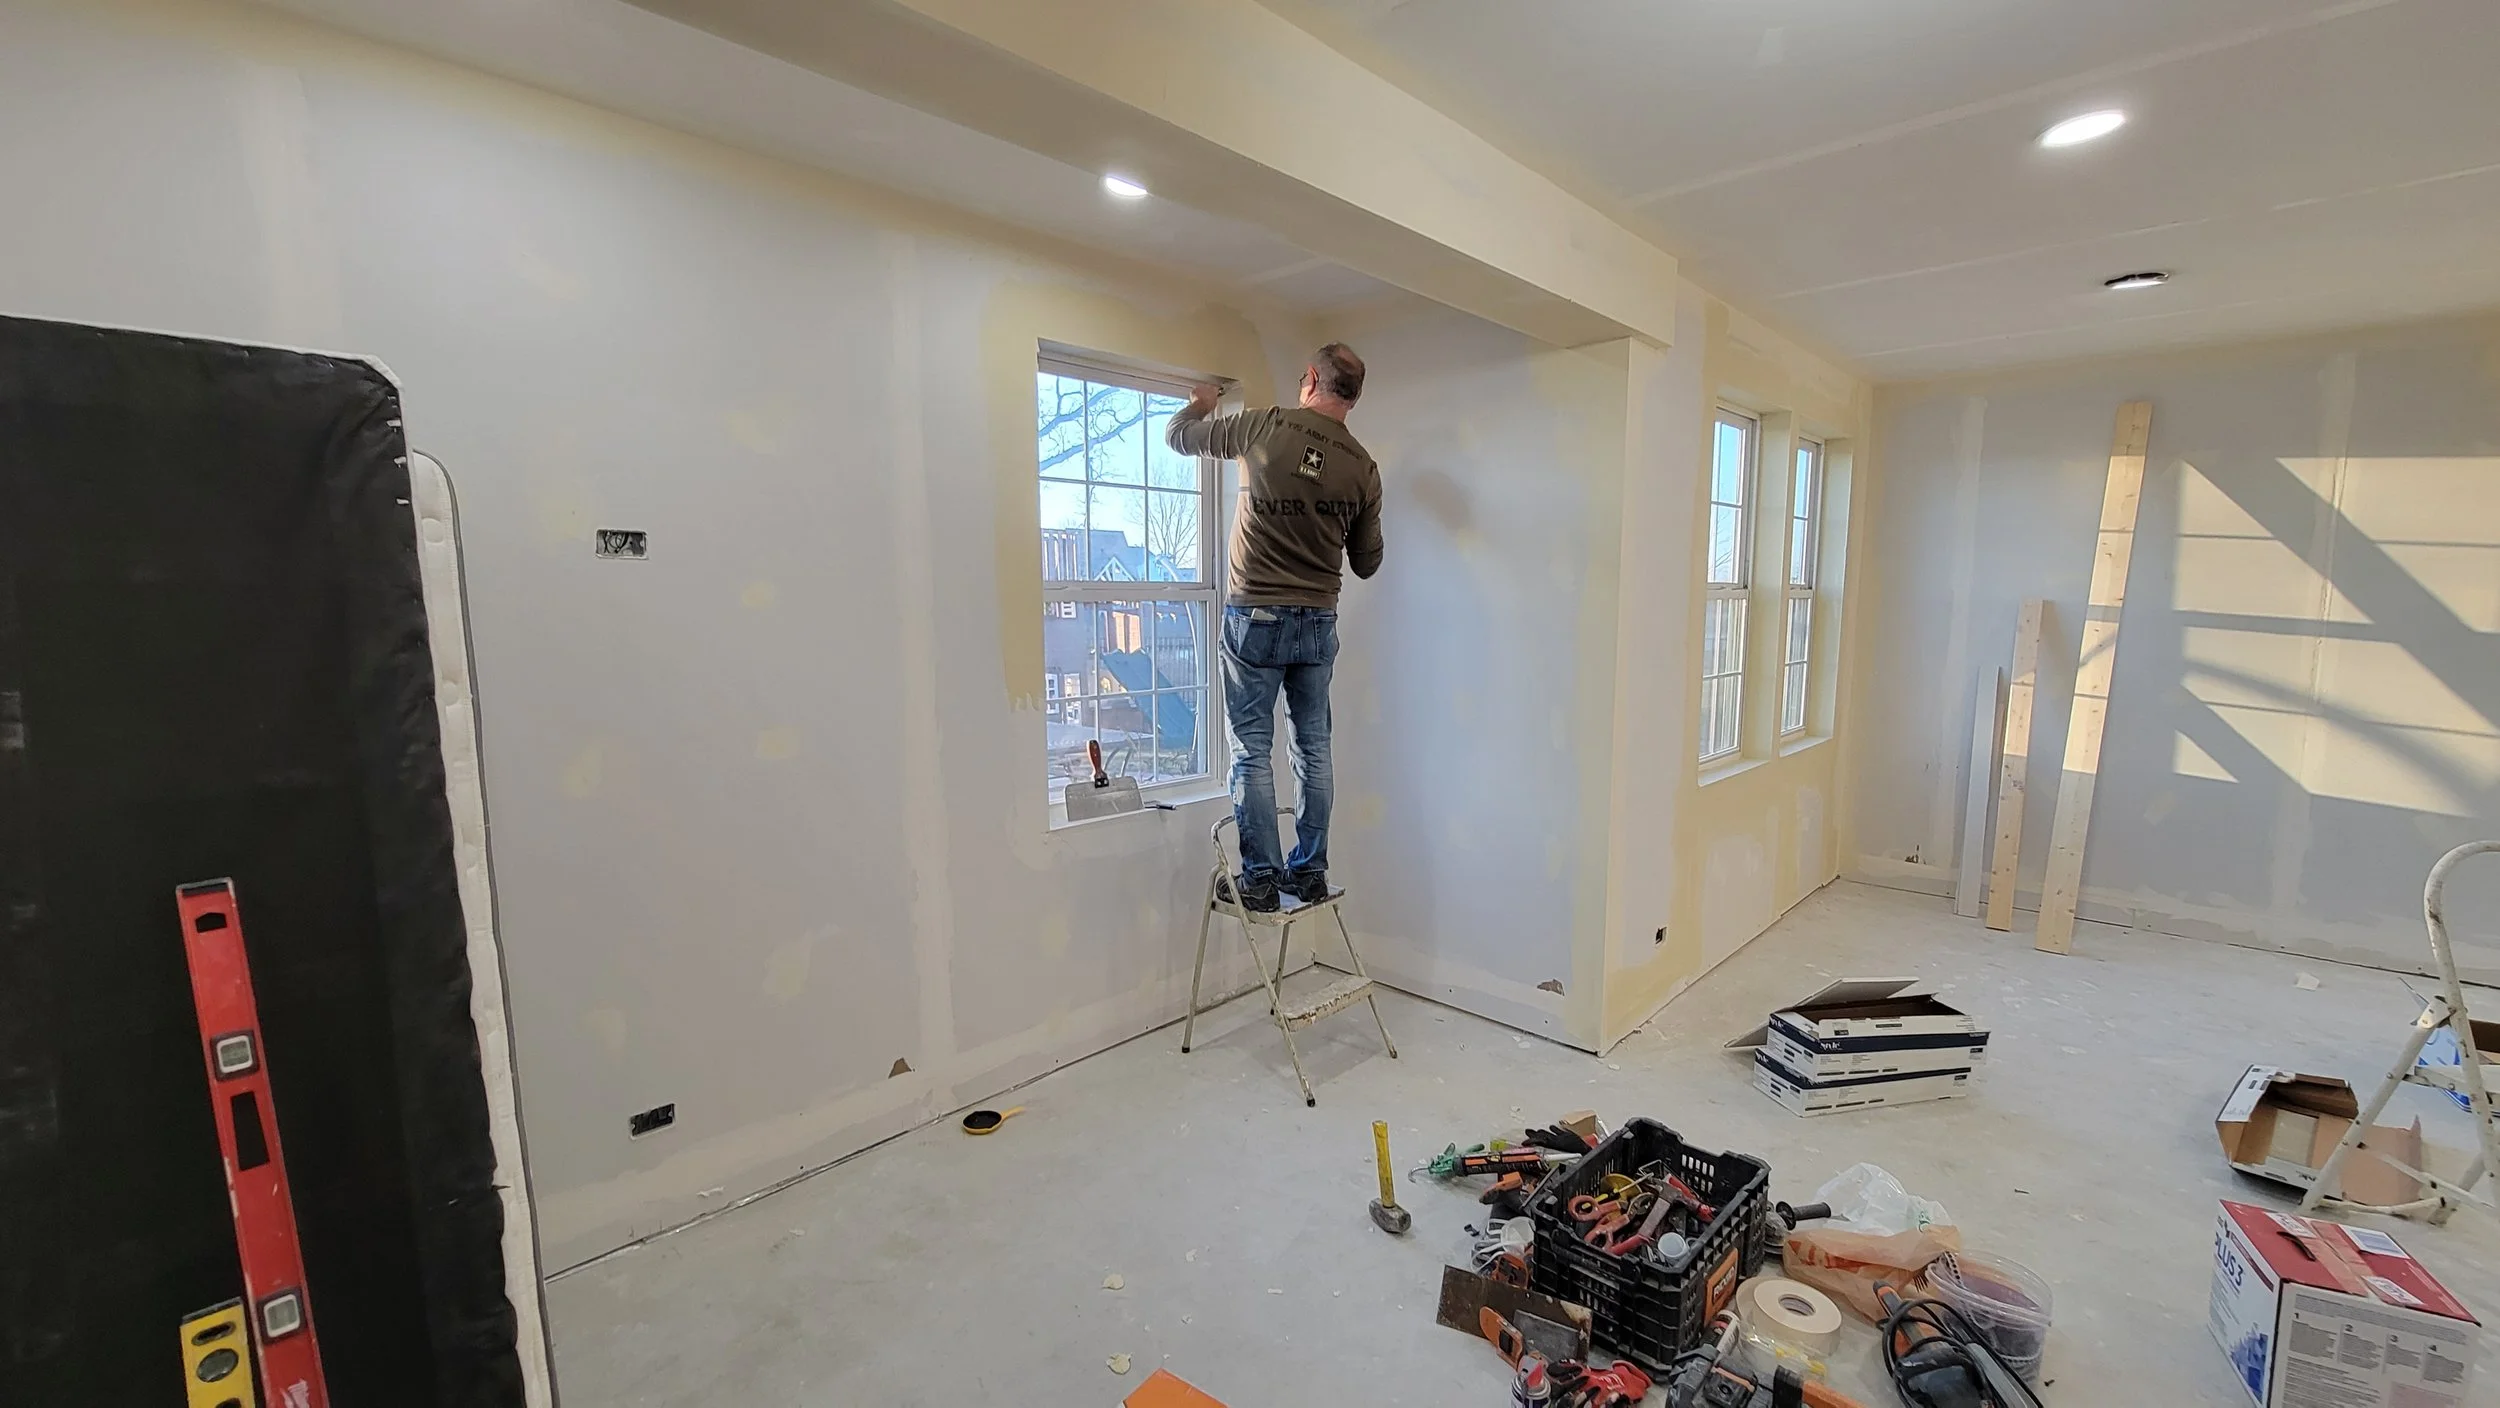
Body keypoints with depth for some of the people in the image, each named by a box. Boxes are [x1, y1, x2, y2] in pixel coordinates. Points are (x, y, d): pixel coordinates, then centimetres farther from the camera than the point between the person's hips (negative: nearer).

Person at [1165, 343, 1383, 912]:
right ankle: (1310, 872, 19)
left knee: (1252, 750, 2)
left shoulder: (1268, 426, -6)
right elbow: (1366, 564, 11)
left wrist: (1200, 404, 28)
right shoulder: (1364, 466, 4)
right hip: (1319, 620, 4)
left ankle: (1261, 879, 6)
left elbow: (1178, 436, 7)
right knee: (1314, 747, 11)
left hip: (1256, 615, -4)